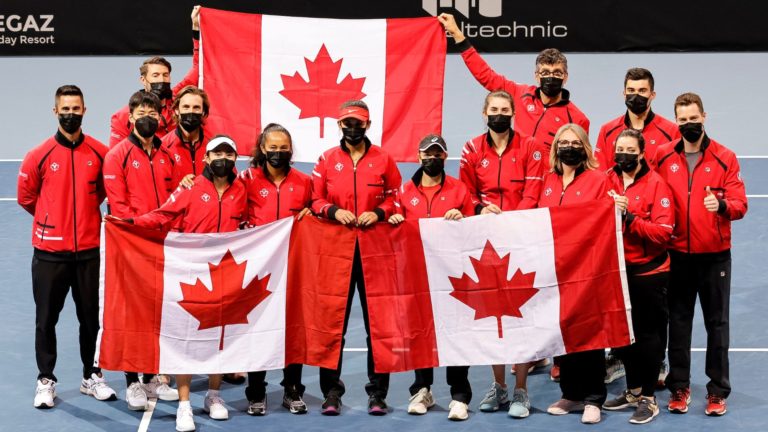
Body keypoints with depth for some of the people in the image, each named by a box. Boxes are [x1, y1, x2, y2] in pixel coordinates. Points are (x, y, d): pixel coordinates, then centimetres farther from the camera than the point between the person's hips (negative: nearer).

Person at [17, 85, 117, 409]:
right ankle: (45, 380, 16)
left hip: (88, 249, 1)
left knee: (91, 316, 10)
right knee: (46, 318, 5)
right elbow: (26, 197, 7)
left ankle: (92, 377, 22)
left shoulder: (99, 152, -1)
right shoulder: (40, 155, -5)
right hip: (49, 251, -1)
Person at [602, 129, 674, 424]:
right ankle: (633, 390, 29)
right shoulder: (606, 181, 3)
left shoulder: (656, 183, -10)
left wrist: (628, 217, -25)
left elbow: (663, 232, -18)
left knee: (648, 334, 3)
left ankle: (649, 398, 13)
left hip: (648, 272, -5)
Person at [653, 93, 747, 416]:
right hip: (677, 255, 1)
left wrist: (722, 205, -27)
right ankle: (679, 387, 19)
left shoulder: (725, 158, -4)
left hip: (715, 255, -1)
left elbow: (740, 204, -7)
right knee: (678, 322, 8)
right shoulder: (663, 157, 1)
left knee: (717, 323, 4)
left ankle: (717, 391, 12)